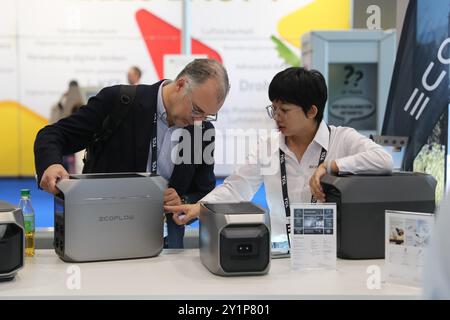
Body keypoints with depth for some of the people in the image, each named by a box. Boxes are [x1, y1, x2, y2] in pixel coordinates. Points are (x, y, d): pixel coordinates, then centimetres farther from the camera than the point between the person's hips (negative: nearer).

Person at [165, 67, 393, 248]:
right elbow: (235, 188, 5)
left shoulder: (343, 139, -1)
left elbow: (384, 160, -16)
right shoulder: (267, 147, 10)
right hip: (282, 251, 3)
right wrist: (199, 207, -12)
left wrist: (328, 166, -19)